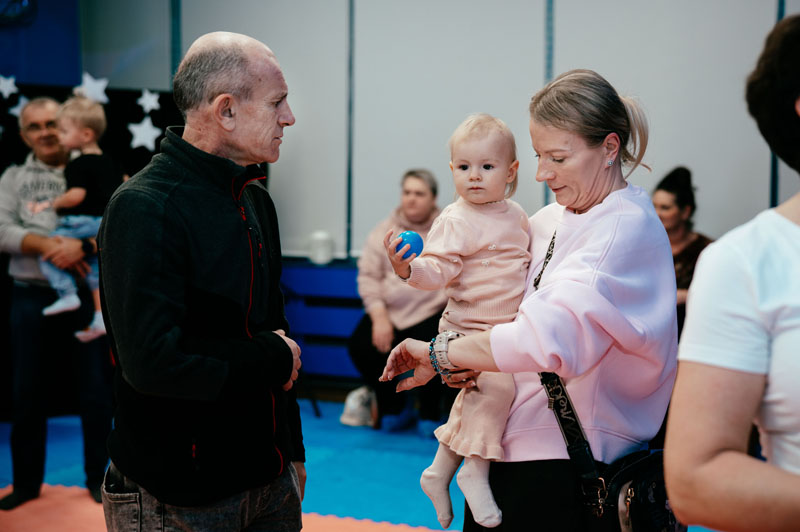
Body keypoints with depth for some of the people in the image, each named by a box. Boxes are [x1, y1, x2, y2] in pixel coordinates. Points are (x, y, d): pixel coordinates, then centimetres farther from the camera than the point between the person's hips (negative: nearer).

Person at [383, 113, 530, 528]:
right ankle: (476, 472, -11)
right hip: (469, 327, -8)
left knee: (473, 397, 15)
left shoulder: (516, 216, 10)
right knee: (496, 384, -29)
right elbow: (439, 270, -21)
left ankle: (439, 472, 32)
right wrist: (409, 268, -39)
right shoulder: (455, 221, -12)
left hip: (508, 327, 8)